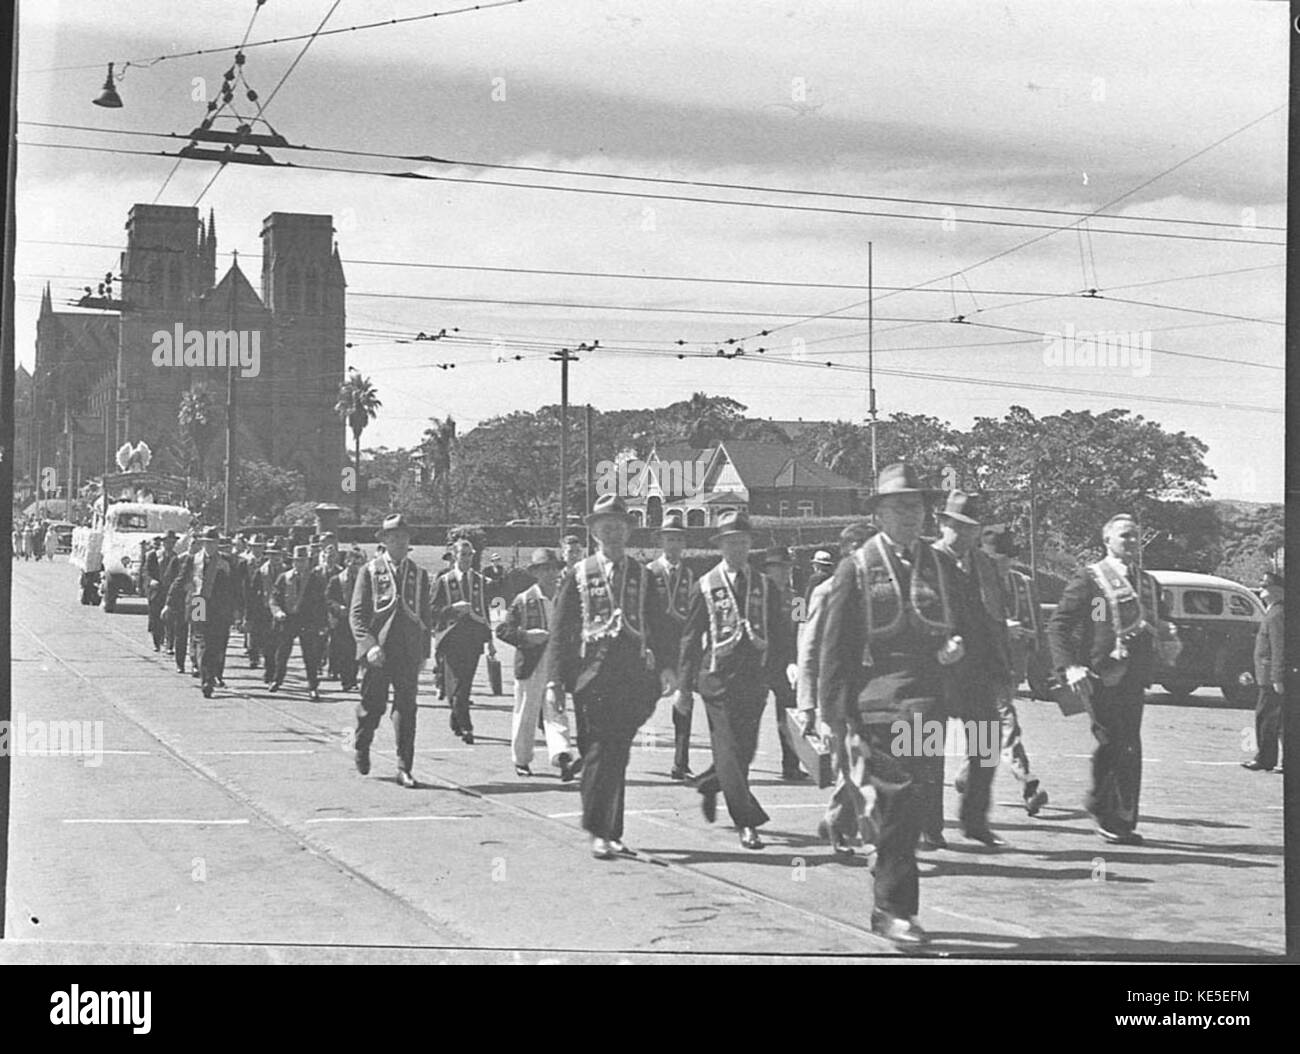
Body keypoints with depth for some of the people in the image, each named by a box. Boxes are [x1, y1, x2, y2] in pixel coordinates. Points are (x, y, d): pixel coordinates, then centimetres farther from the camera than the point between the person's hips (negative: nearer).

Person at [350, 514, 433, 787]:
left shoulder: (419, 574, 12)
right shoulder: (370, 571, 3)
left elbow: (426, 616, 15)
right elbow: (356, 613, -2)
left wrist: (425, 652, 9)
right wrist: (369, 645, -15)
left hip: (409, 652, 2)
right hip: (377, 651, -2)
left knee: (406, 710, -3)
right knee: (372, 706, 5)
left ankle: (404, 769, -1)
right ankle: (361, 748, 33)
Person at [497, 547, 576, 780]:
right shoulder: (523, 601, 0)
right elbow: (503, 629, 0)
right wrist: (525, 636, -15)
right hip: (530, 666, -1)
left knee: (555, 712, -9)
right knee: (525, 714, 8)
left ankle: (562, 757, -20)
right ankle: (522, 760, 22)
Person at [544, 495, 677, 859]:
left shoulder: (643, 577, 13)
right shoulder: (579, 575, 7)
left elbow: (659, 627, 9)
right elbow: (560, 630, 5)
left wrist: (665, 666, -8)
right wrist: (555, 680, -3)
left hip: (632, 678, 2)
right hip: (591, 675, -2)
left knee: (618, 754, 4)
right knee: (598, 753, -6)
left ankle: (611, 832, 13)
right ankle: (598, 832, -1)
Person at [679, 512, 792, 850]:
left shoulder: (764, 585, 9)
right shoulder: (706, 586, 2)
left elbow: (782, 632, 14)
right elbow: (690, 638, 3)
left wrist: (773, 670, 3)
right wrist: (684, 686, 1)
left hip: (754, 679, 3)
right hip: (718, 677, -3)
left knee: (745, 749, 9)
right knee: (729, 750, -8)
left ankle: (708, 785, 38)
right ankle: (747, 822, -6)